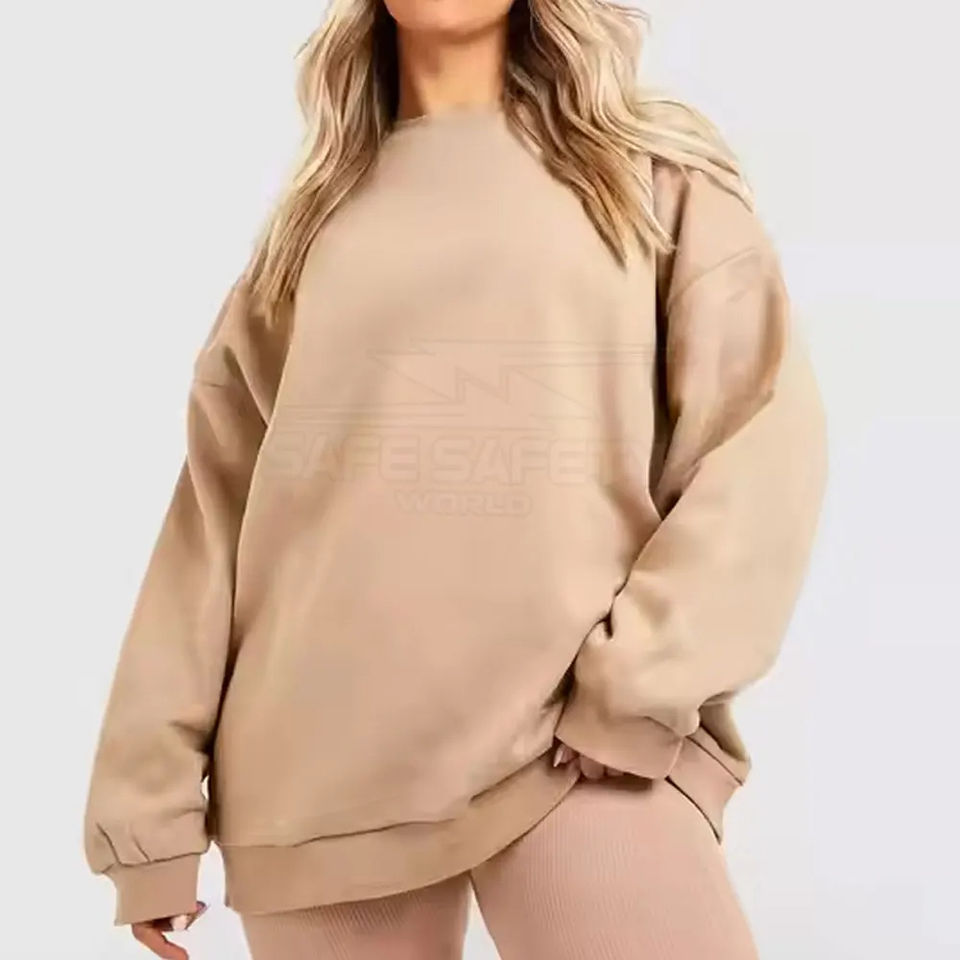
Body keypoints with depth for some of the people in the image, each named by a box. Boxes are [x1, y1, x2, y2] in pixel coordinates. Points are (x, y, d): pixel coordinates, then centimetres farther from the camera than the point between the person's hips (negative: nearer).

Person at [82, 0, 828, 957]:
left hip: (578, 743, -2)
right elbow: (215, 504, 11)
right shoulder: (315, 217, 14)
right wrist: (151, 794, 6)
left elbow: (761, 436, 0)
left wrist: (641, 681, -11)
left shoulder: (657, 167, 9)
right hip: (320, 762, 3)